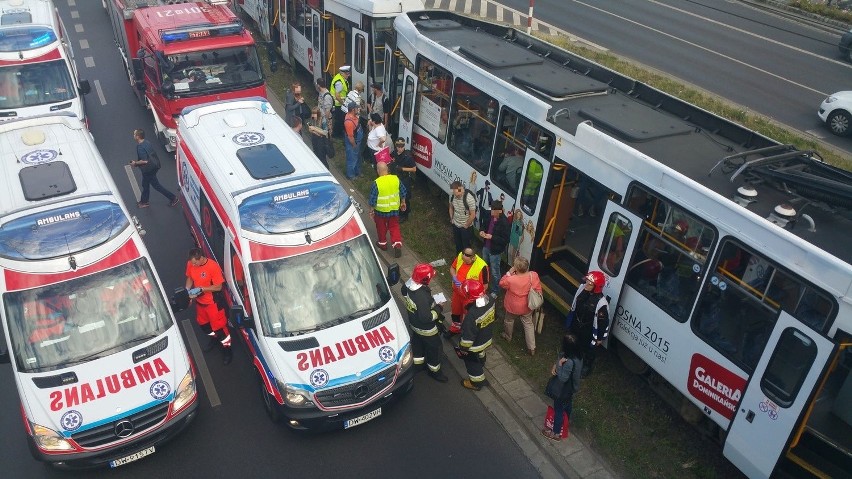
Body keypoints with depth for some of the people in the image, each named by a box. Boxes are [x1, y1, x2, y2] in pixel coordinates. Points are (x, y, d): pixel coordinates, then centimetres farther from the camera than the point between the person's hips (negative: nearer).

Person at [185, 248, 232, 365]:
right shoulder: (190, 264, -9)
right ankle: (214, 338, 51)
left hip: (213, 302, -7)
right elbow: (190, 278, 9)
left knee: (219, 326, 3)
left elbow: (218, 287, -22)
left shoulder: (213, 266, -27)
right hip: (200, 301, 7)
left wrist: (201, 289, -26)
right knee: (203, 323, 25)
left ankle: (227, 349, 21)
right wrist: (187, 289, -9)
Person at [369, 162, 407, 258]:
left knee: (381, 228, 19)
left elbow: (372, 199, -17)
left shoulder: (376, 183, -23)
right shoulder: (396, 179, -10)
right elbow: (403, 192, 2)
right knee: (394, 227, 15)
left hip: (381, 211, -3)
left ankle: (383, 243, 36)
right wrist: (403, 202, 19)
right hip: (394, 209, 3)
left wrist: (371, 210, -2)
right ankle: (397, 245, 0)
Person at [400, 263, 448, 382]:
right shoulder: (422, 296, -42)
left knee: (418, 341, 31)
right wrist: (437, 310, -18)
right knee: (434, 347, 16)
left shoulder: (408, 284, -17)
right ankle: (435, 371, 37)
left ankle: (418, 362, 54)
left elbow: (405, 296, 5)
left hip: (414, 322, 8)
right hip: (426, 328, -8)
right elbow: (426, 318, -34)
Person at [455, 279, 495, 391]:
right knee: (480, 358, 35)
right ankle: (480, 378, 62)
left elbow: (468, 336, -29)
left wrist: (463, 348, -12)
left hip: (475, 345, -7)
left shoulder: (472, 315, -42)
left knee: (472, 363, 21)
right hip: (486, 339, 7)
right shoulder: (489, 301, -21)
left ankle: (476, 382, 44)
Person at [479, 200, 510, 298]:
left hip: (495, 251, -7)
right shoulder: (491, 217, -6)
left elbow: (505, 240, -24)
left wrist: (492, 237, -28)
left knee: (494, 272, 10)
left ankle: (495, 291, 30)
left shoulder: (504, 222, -27)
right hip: (486, 247, 7)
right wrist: (483, 232, -8)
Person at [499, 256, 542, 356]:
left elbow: (501, 284, -12)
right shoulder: (534, 275, -25)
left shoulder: (511, 279, -36)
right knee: (528, 324, 23)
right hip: (527, 307, 3)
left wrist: (509, 273, -15)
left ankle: (508, 337, 55)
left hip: (513, 307, -3)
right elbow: (538, 291, -9)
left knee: (509, 321, 28)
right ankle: (532, 348, 30)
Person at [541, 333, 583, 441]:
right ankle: (567, 422, 59)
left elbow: (562, 378, -33)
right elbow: (561, 357, 0)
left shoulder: (569, 362, -41)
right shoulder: (577, 356, -14)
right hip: (572, 387, 8)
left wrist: (559, 364, -31)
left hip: (563, 390, -8)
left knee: (558, 410, 15)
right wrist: (555, 366, -14)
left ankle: (556, 433, 35)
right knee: (568, 405, 32)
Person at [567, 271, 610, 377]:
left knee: (587, 350, 23)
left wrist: (600, 338, -11)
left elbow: (603, 322, -22)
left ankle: (587, 367, 52)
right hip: (576, 326, 5)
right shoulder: (582, 289, -19)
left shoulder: (601, 303, -37)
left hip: (588, 331, -5)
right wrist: (570, 320, 13)